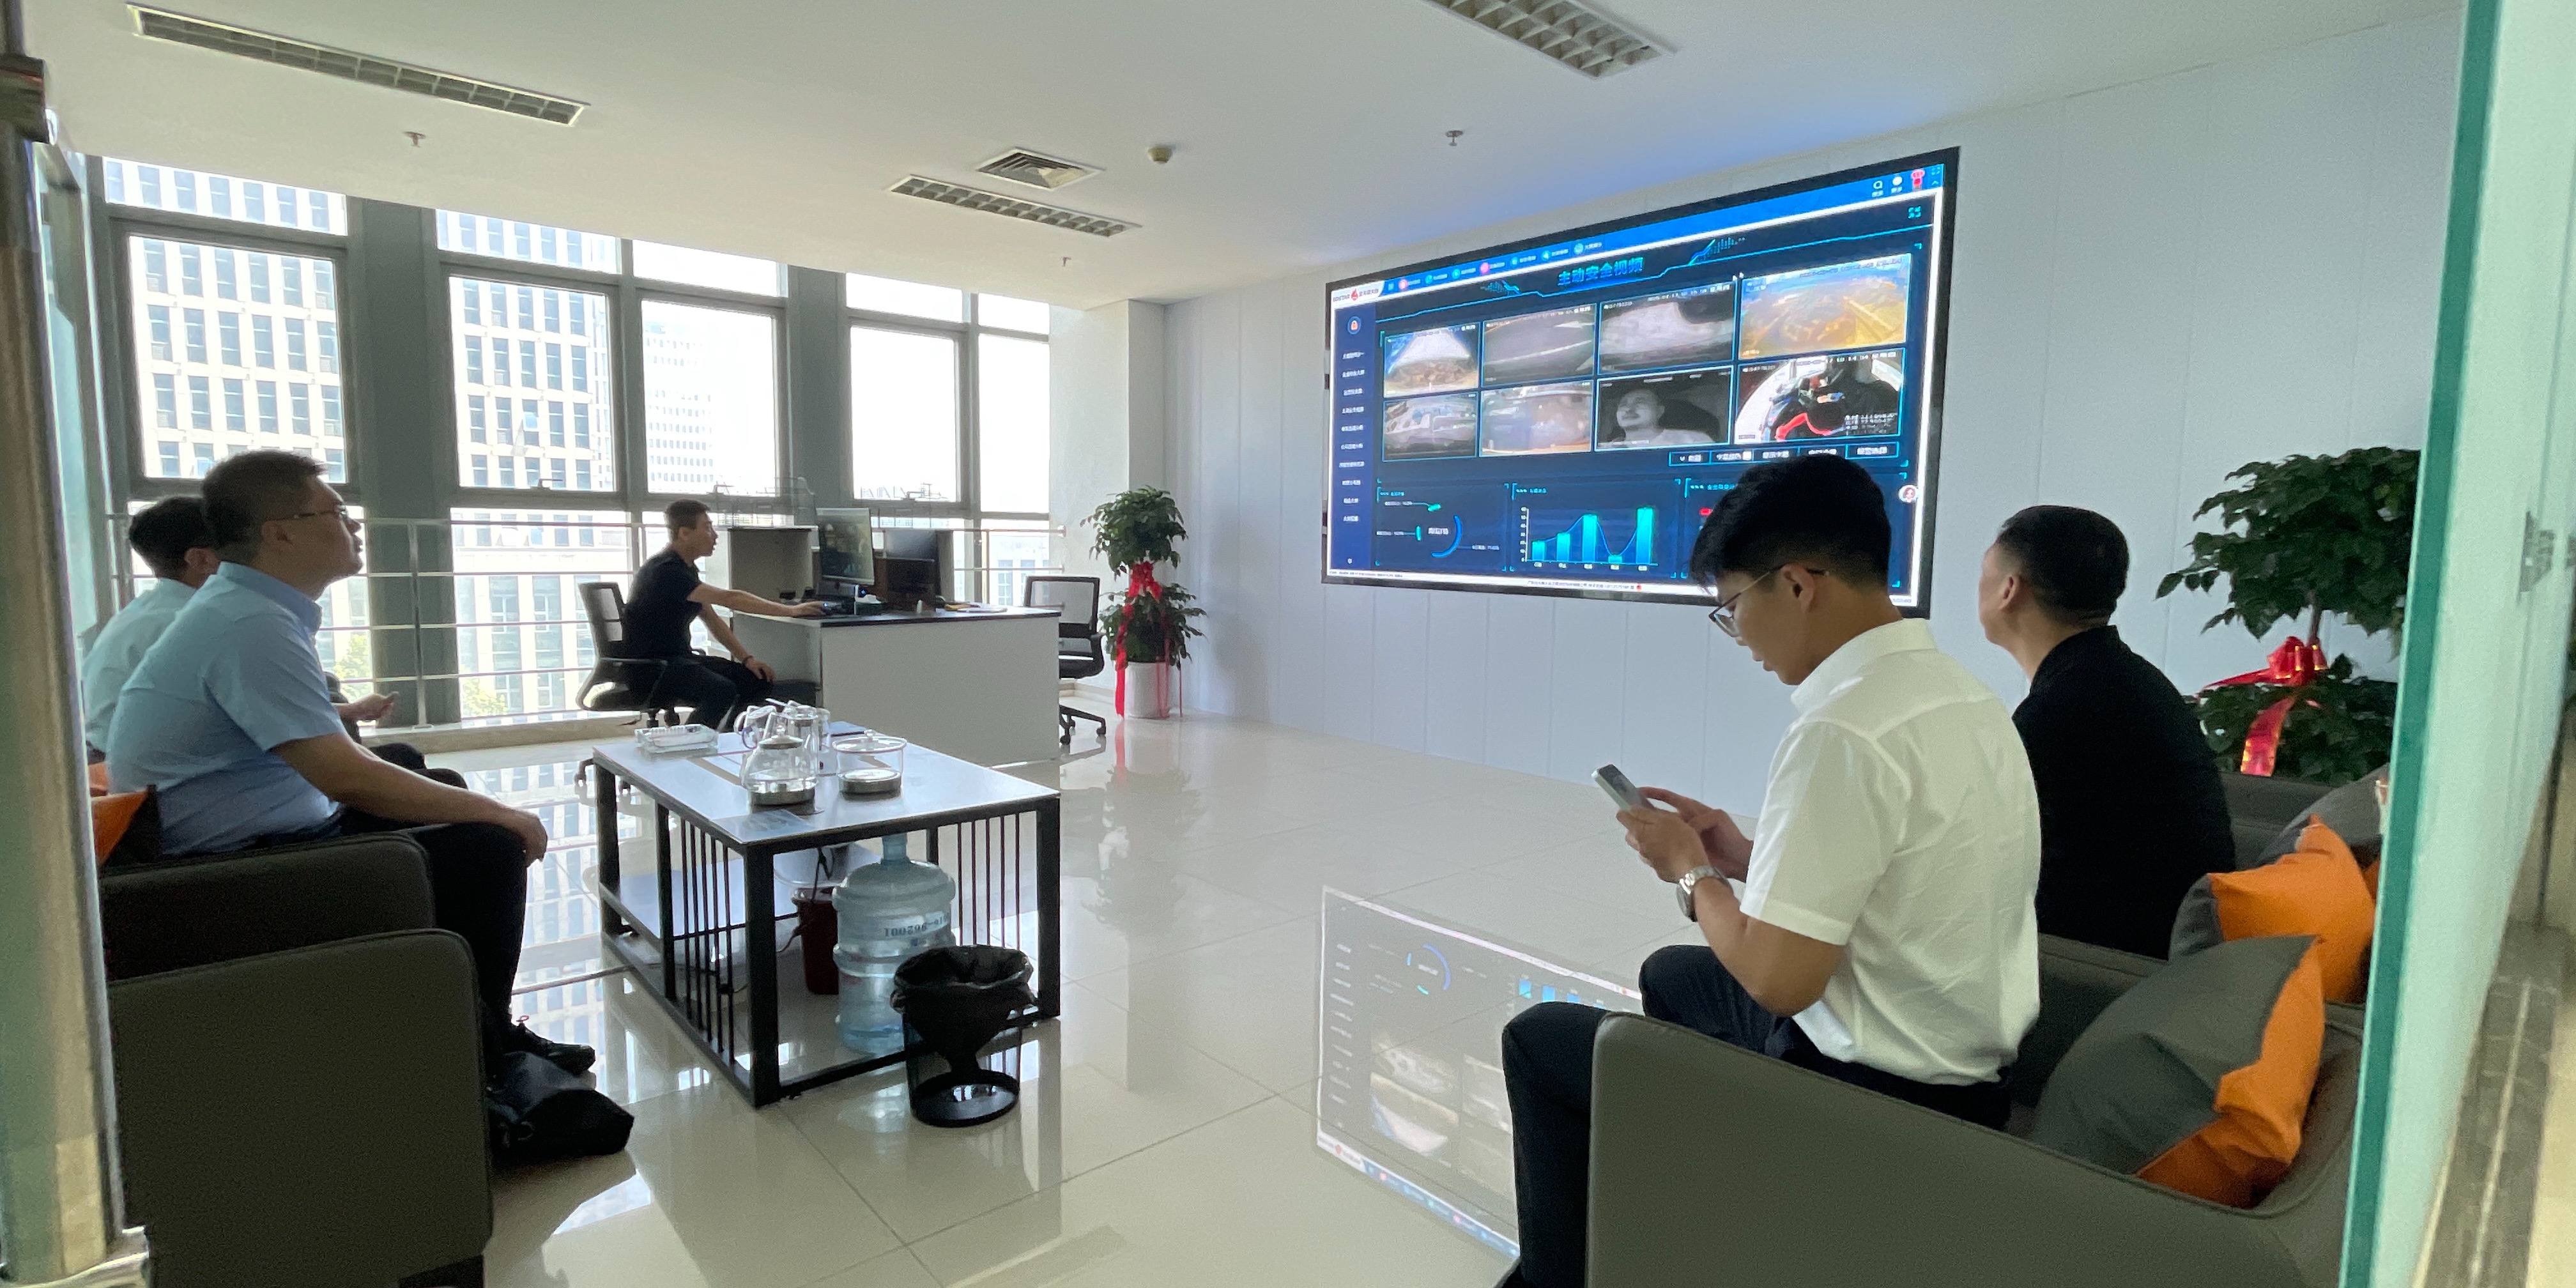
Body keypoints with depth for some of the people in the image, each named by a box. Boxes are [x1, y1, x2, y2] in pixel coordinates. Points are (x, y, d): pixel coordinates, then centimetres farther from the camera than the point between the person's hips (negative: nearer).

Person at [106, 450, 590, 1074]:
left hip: (243, 837, 10)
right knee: (490, 848, -15)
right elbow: (347, 777, -28)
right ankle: (481, 1055, 3)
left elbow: (332, 753, 14)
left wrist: (474, 806, 8)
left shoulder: (245, 606, 9)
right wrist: (497, 812, -19)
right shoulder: (252, 624, -23)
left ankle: (487, 1029, 21)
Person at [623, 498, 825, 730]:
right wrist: (790, 611, -27)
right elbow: (729, 599, -27)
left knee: (758, 680, -4)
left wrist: (747, 659, 3)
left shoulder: (686, 568, 13)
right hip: (649, 667, -10)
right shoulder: (664, 571, -19)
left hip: (680, 658, 10)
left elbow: (712, 620, 14)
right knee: (722, 691, -32)